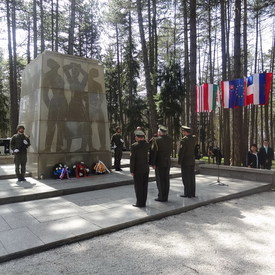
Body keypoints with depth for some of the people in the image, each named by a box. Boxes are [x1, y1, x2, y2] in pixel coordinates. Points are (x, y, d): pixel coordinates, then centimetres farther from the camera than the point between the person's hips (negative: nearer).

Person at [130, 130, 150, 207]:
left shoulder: (134, 146, -16)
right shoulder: (147, 144, -1)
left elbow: (132, 159, -16)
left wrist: (131, 170, -10)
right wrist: (143, 138, 10)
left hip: (138, 169, -6)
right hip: (146, 168, 6)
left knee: (138, 186, 3)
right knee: (144, 186, 11)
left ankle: (140, 203, 8)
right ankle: (143, 202, 18)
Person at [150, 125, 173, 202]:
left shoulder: (156, 140, -16)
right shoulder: (169, 139, 2)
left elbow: (153, 152, -16)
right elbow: (170, 150, 9)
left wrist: (152, 163, -12)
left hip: (159, 163, -6)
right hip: (168, 162, 6)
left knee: (160, 180, 2)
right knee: (166, 180, 11)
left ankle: (161, 197, 7)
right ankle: (165, 197, 19)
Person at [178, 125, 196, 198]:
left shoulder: (184, 139, -17)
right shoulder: (194, 138, 4)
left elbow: (181, 152, -17)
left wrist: (179, 161, -8)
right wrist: (185, 135, 10)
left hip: (185, 162, -7)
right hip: (192, 161, 7)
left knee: (186, 178, -1)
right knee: (191, 177, 11)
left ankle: (187, 193, 4)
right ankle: (192, 193, 18)